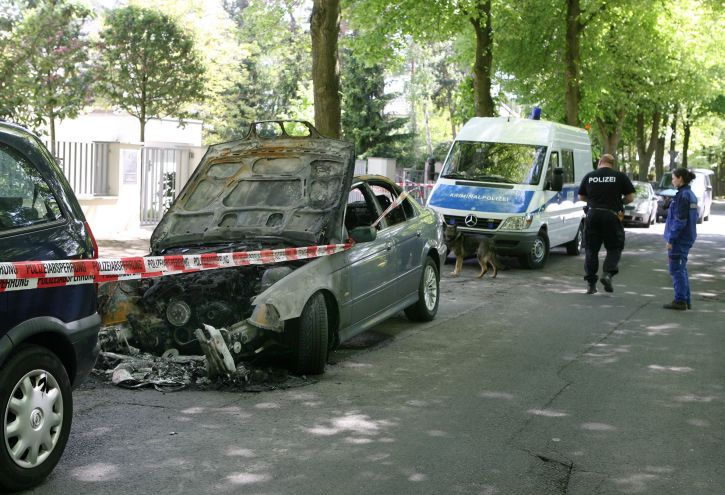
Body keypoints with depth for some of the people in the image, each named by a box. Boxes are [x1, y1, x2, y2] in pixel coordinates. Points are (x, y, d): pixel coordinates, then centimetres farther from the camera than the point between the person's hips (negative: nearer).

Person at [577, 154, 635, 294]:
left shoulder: (589, 176, 7)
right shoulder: (620, 177, 0)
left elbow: (581, 197, 15)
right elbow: (630, 198, 0)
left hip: (592, 215, 2)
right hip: (612, 216, -2)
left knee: (591, 249, 10)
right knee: (614, 248, 10)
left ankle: (591, 283, 9)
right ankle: (608, 273, -11)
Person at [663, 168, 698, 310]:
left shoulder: (683, 195, -17)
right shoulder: (691, 195, 12)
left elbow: (680, 220, -20)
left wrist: (671, 239, -17)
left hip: (679, 238, -10)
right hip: (687, 238, 10)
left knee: (676, 269, -4)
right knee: (682, 269, 15)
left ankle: (680, 300, -1)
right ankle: (686, 301, 19)